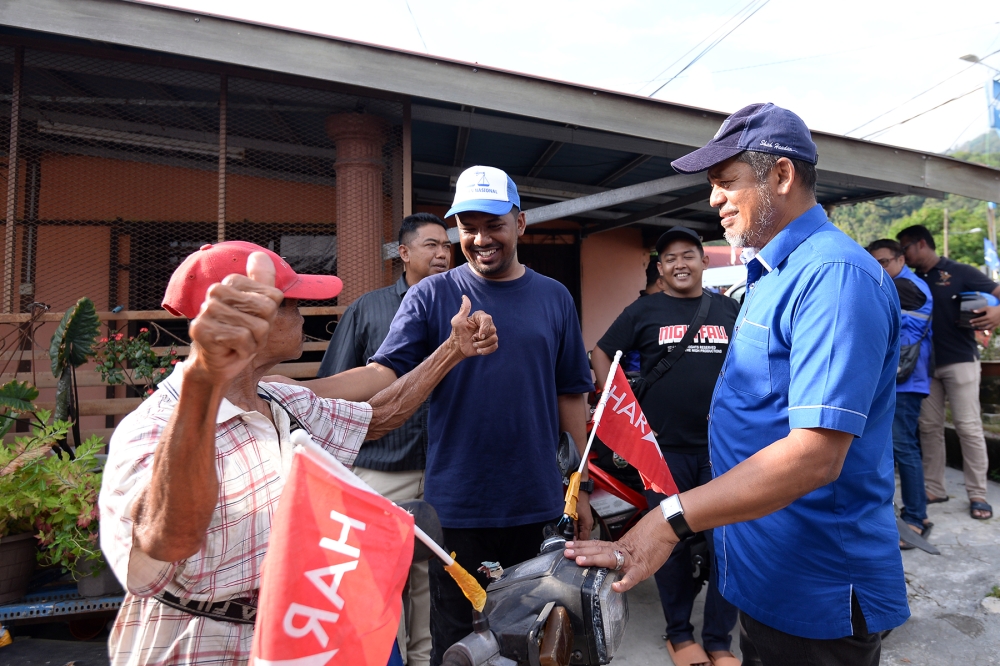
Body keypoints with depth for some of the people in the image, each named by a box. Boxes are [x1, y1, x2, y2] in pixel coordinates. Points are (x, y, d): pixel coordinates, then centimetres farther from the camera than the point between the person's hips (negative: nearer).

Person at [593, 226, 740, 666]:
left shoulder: (730, 309, 9)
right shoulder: (644, 311, 2)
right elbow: (601, 354, 5)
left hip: (721, 446, 2)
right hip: (664, 446, -2)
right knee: (671, 543, 9)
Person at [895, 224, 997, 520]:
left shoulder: (960, 273, -4)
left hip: (960, 361, -5)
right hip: (926, 364, 5)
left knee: (968, 427, -1)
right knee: (929, 427, 7)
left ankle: (977, 494, 8)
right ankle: (934, 488, 16)